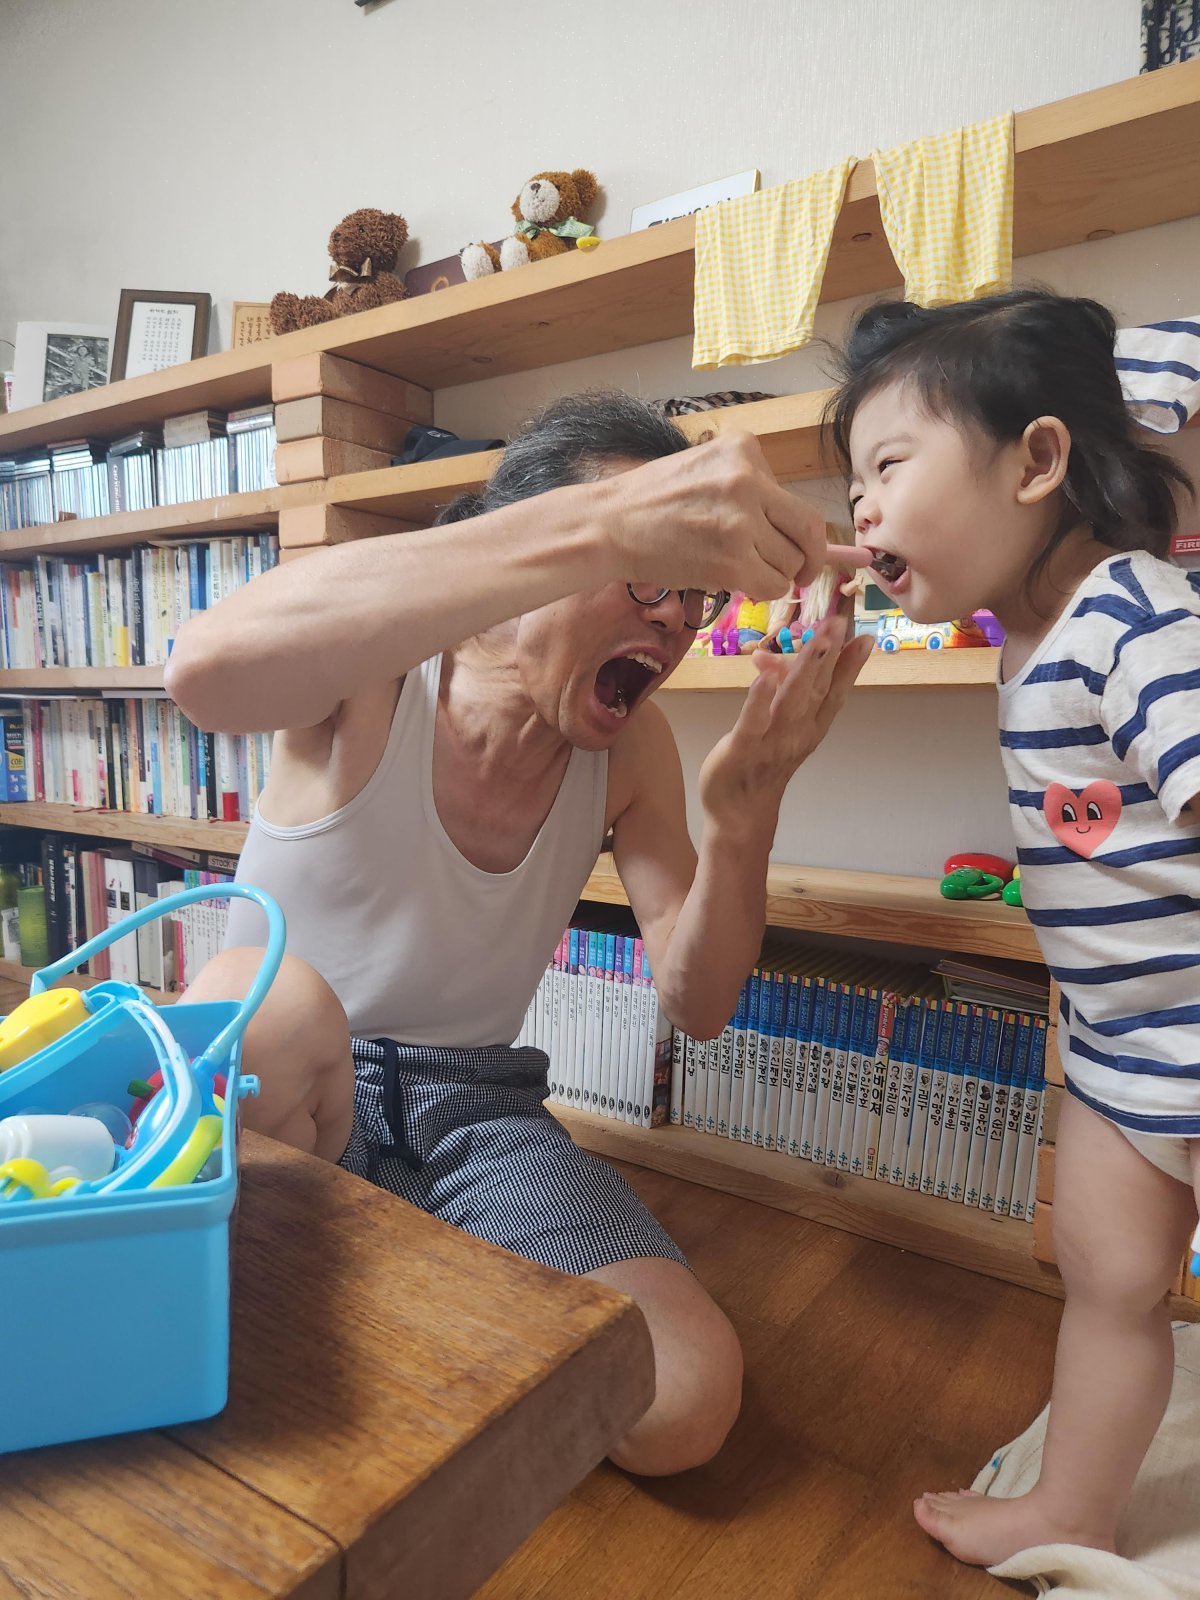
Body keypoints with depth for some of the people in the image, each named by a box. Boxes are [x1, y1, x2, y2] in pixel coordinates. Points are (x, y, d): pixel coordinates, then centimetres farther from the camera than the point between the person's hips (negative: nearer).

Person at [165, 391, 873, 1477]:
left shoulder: (631, 748, -3)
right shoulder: (371, 681, -17)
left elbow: (696, 1003, -8)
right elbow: (210, 664, -44)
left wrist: (745, 813, -27)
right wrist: (607, 527, -51)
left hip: (473, 1112, 3)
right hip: (270, 1088, -3)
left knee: (688, 1401, -15)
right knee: (268, 996, -38)